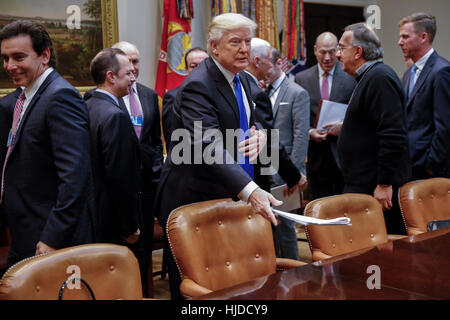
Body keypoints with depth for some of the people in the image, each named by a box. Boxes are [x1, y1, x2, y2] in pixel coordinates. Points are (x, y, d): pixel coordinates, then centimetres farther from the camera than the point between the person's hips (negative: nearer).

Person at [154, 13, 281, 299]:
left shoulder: (239, 81, 10)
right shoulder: (198, 86, -20)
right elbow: (209, 146, -33)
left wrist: (259, 135, -5)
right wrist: (250, 190, -44)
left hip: (232, 198, 8)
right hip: (197, 201, -8)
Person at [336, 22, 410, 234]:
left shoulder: (380, 78, -16)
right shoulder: (369, 77, 17)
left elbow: (392, 135, -23)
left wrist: (384, 184, -23)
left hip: (375, 188, -10)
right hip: (363, 185, 10)